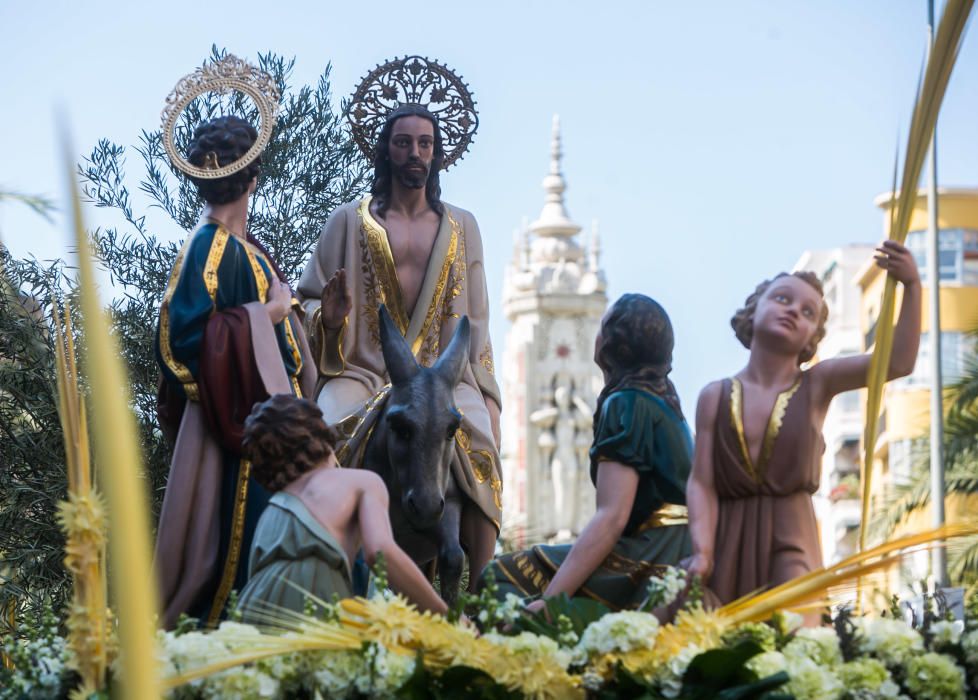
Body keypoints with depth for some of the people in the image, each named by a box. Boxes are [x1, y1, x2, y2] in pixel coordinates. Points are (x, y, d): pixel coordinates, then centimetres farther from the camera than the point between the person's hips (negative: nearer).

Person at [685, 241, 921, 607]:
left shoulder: (816, 385, 4)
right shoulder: (715, 397, 6)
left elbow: (898, 362, -9)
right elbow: (701, 483, 0)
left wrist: (911, 285, -18)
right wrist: (702, 552, -15)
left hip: (791, 538, -1)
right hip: (728, 540, 2)